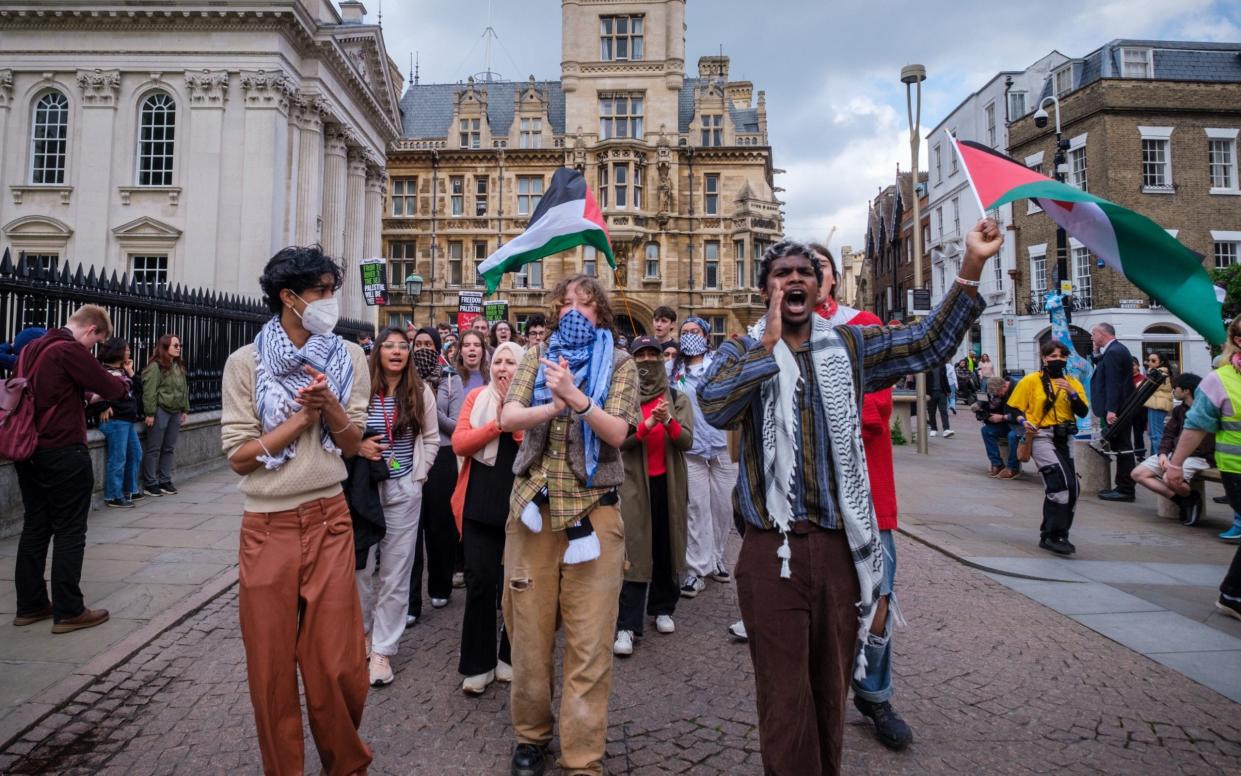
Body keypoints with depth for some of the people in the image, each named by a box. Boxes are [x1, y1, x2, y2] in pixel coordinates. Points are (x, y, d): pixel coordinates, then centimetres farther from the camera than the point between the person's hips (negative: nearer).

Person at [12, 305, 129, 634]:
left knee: (34, 527, 14)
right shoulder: (70, 350, -16)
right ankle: (68, 611, 4)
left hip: (29, 450, 9)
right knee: (69, 531, -1)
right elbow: (111, 389, -11)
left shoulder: (31, 348, 11)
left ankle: (30, 605, 21)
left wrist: (88, 390, 13)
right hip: (63, 452, -8)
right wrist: (122, 382, 10)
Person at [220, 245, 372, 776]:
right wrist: (301, 418, -13)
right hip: (268, 527, -1)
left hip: (329, 519, 1)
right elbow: (238, 456, -6)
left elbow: (352, 444, 2)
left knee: (339, 663, 5)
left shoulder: (349, 358, 2)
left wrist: (328, 405, -15)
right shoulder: (245, 362, -4)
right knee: (271, 667, 10)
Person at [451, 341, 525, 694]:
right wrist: (495, 425, -15)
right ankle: (479, 663, 14)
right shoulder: (476, 397, 7)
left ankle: (510, 656, 26)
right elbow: (459, 443, -4)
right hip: (480, 502, 1)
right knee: (480, 580, 0)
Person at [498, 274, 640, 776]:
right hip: (533, 507, 2)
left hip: (593, 511, -2)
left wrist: (576, 397, -23)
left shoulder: (619, 363, 4)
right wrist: (554, 407, -20)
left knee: (590, 643, 1)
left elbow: (617, 433, -9)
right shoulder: (538, 357, 10)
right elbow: (508, 418, -3)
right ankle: (531, 734, 31)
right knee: (529, 632, 11)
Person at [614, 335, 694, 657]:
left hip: (668, 483, 3)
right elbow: (619, 440, -11)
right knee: (634, 551, -7)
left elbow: (687, 440, -5)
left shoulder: (677, 399, 5)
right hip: (634, 482, -2)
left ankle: (662, 608, 30)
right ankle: (627, 626, -5)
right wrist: (647, 424, -25)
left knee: (666, 546, 11)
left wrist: (668, 421, -23)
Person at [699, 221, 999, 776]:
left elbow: (931, 343, 5)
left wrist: (971, 267, -4)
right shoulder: (742, 352, 2)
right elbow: (714, 408, -17)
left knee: (831, 689, 19)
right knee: (785, 696, 4)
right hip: (773, 548, -3)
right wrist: (769, 343, -15)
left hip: (840, 544, 3)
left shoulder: (850, 347, 10)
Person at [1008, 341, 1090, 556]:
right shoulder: (1031, 380, -2)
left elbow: (1083, 412, 1)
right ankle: (1054, 536, -11)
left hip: (1065, 439, 6)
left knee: (1071, 488, 7)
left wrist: (1072, 393, -13)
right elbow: (1015, 408, 0)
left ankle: (1049, 535, 22)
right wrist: (1024, 421, -19)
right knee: (1060, 483, -20)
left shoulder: (1072, 382, 10)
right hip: (1042, 437, -6)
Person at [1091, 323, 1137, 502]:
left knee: (1121, 448, -6)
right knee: (1122, 447, 14)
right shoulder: (1117, 349, 17)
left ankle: (1125, 490, -2)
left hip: (1115, 410, -11)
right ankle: (1123, 487, 20)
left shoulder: (1113, 352, -16)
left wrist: (1111, 410, -25)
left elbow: (1113, 383, -22)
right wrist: (1096, 353, 7)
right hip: (1121, 409, 11)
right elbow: (1102, 372, 17)